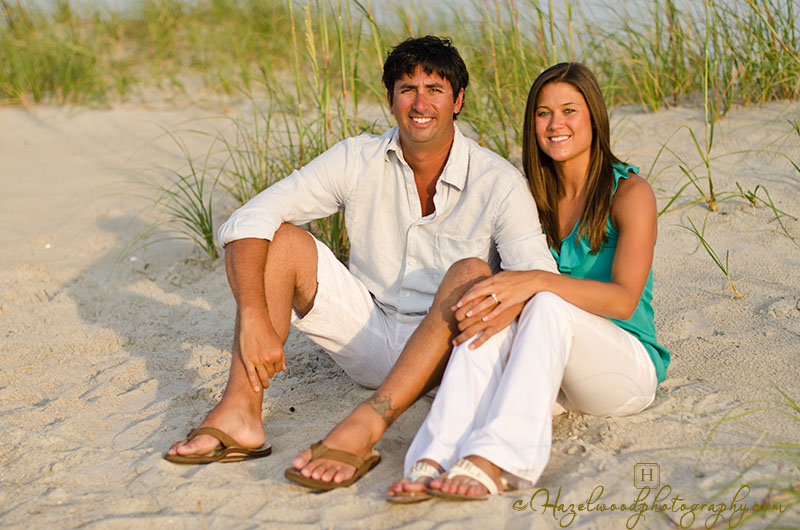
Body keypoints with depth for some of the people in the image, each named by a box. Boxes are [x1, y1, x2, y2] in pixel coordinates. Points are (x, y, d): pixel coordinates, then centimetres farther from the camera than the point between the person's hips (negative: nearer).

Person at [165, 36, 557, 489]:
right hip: (369, 331, 3)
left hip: (445, 350, -3)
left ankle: (363, 428, -45)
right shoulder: (359, 160, -6)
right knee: (278, 238, -14)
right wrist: (254, 318, -28)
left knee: (471, 274, -33)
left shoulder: (499, 183, -12)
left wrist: (506, 304, -48)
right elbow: (247, 221, -13)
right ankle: (240, 412, -29)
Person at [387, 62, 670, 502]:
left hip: (626, 365, -3)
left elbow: (624, 299, -18)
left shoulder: (630, 192, -4)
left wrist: (538, 281, -33)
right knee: (489, 313, -28)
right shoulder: (533, 197, 11)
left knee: (549, 304, -33)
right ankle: (435, 461, -50)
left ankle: (490, 461, -51)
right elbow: (510, 281, 9)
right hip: (553, 376, 4)